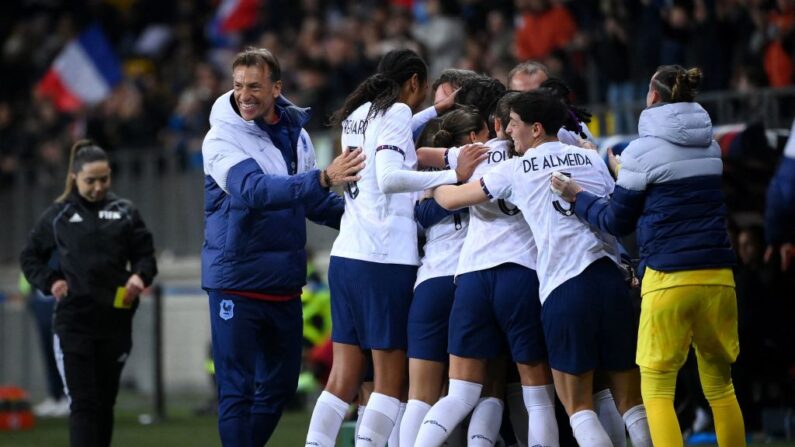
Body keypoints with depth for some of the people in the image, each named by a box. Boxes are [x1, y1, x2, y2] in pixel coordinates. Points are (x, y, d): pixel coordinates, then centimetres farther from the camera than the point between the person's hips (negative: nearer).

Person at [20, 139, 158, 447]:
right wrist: (49, 282, -3)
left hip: (115, 321, 2)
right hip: (73, 321, -2)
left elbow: (145, 255, 11)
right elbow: (30, 257, 15)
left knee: (105, 402, 11)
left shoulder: (124, 212, 8)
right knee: (83, 404, -10)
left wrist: (140, 276, -11)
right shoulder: (58, 215, 6)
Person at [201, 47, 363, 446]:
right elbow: (255, 190, -31)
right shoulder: (222, 139, -13)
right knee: (237, 389, -5)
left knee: (280, 384, 14)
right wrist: (322, 179, -42)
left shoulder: (295, 132, 6)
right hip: (236, 281, -6)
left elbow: (312, 202, 19)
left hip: (284, 284, 6)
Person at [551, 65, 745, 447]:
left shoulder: (642, 152, -4)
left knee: (657, 388, 2)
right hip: (718, 275, 5)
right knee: (720, 385, 12)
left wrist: (578, 198, 19)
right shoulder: (710, 146, 12)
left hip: (669, 279, -5)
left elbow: (617, 222, 3)